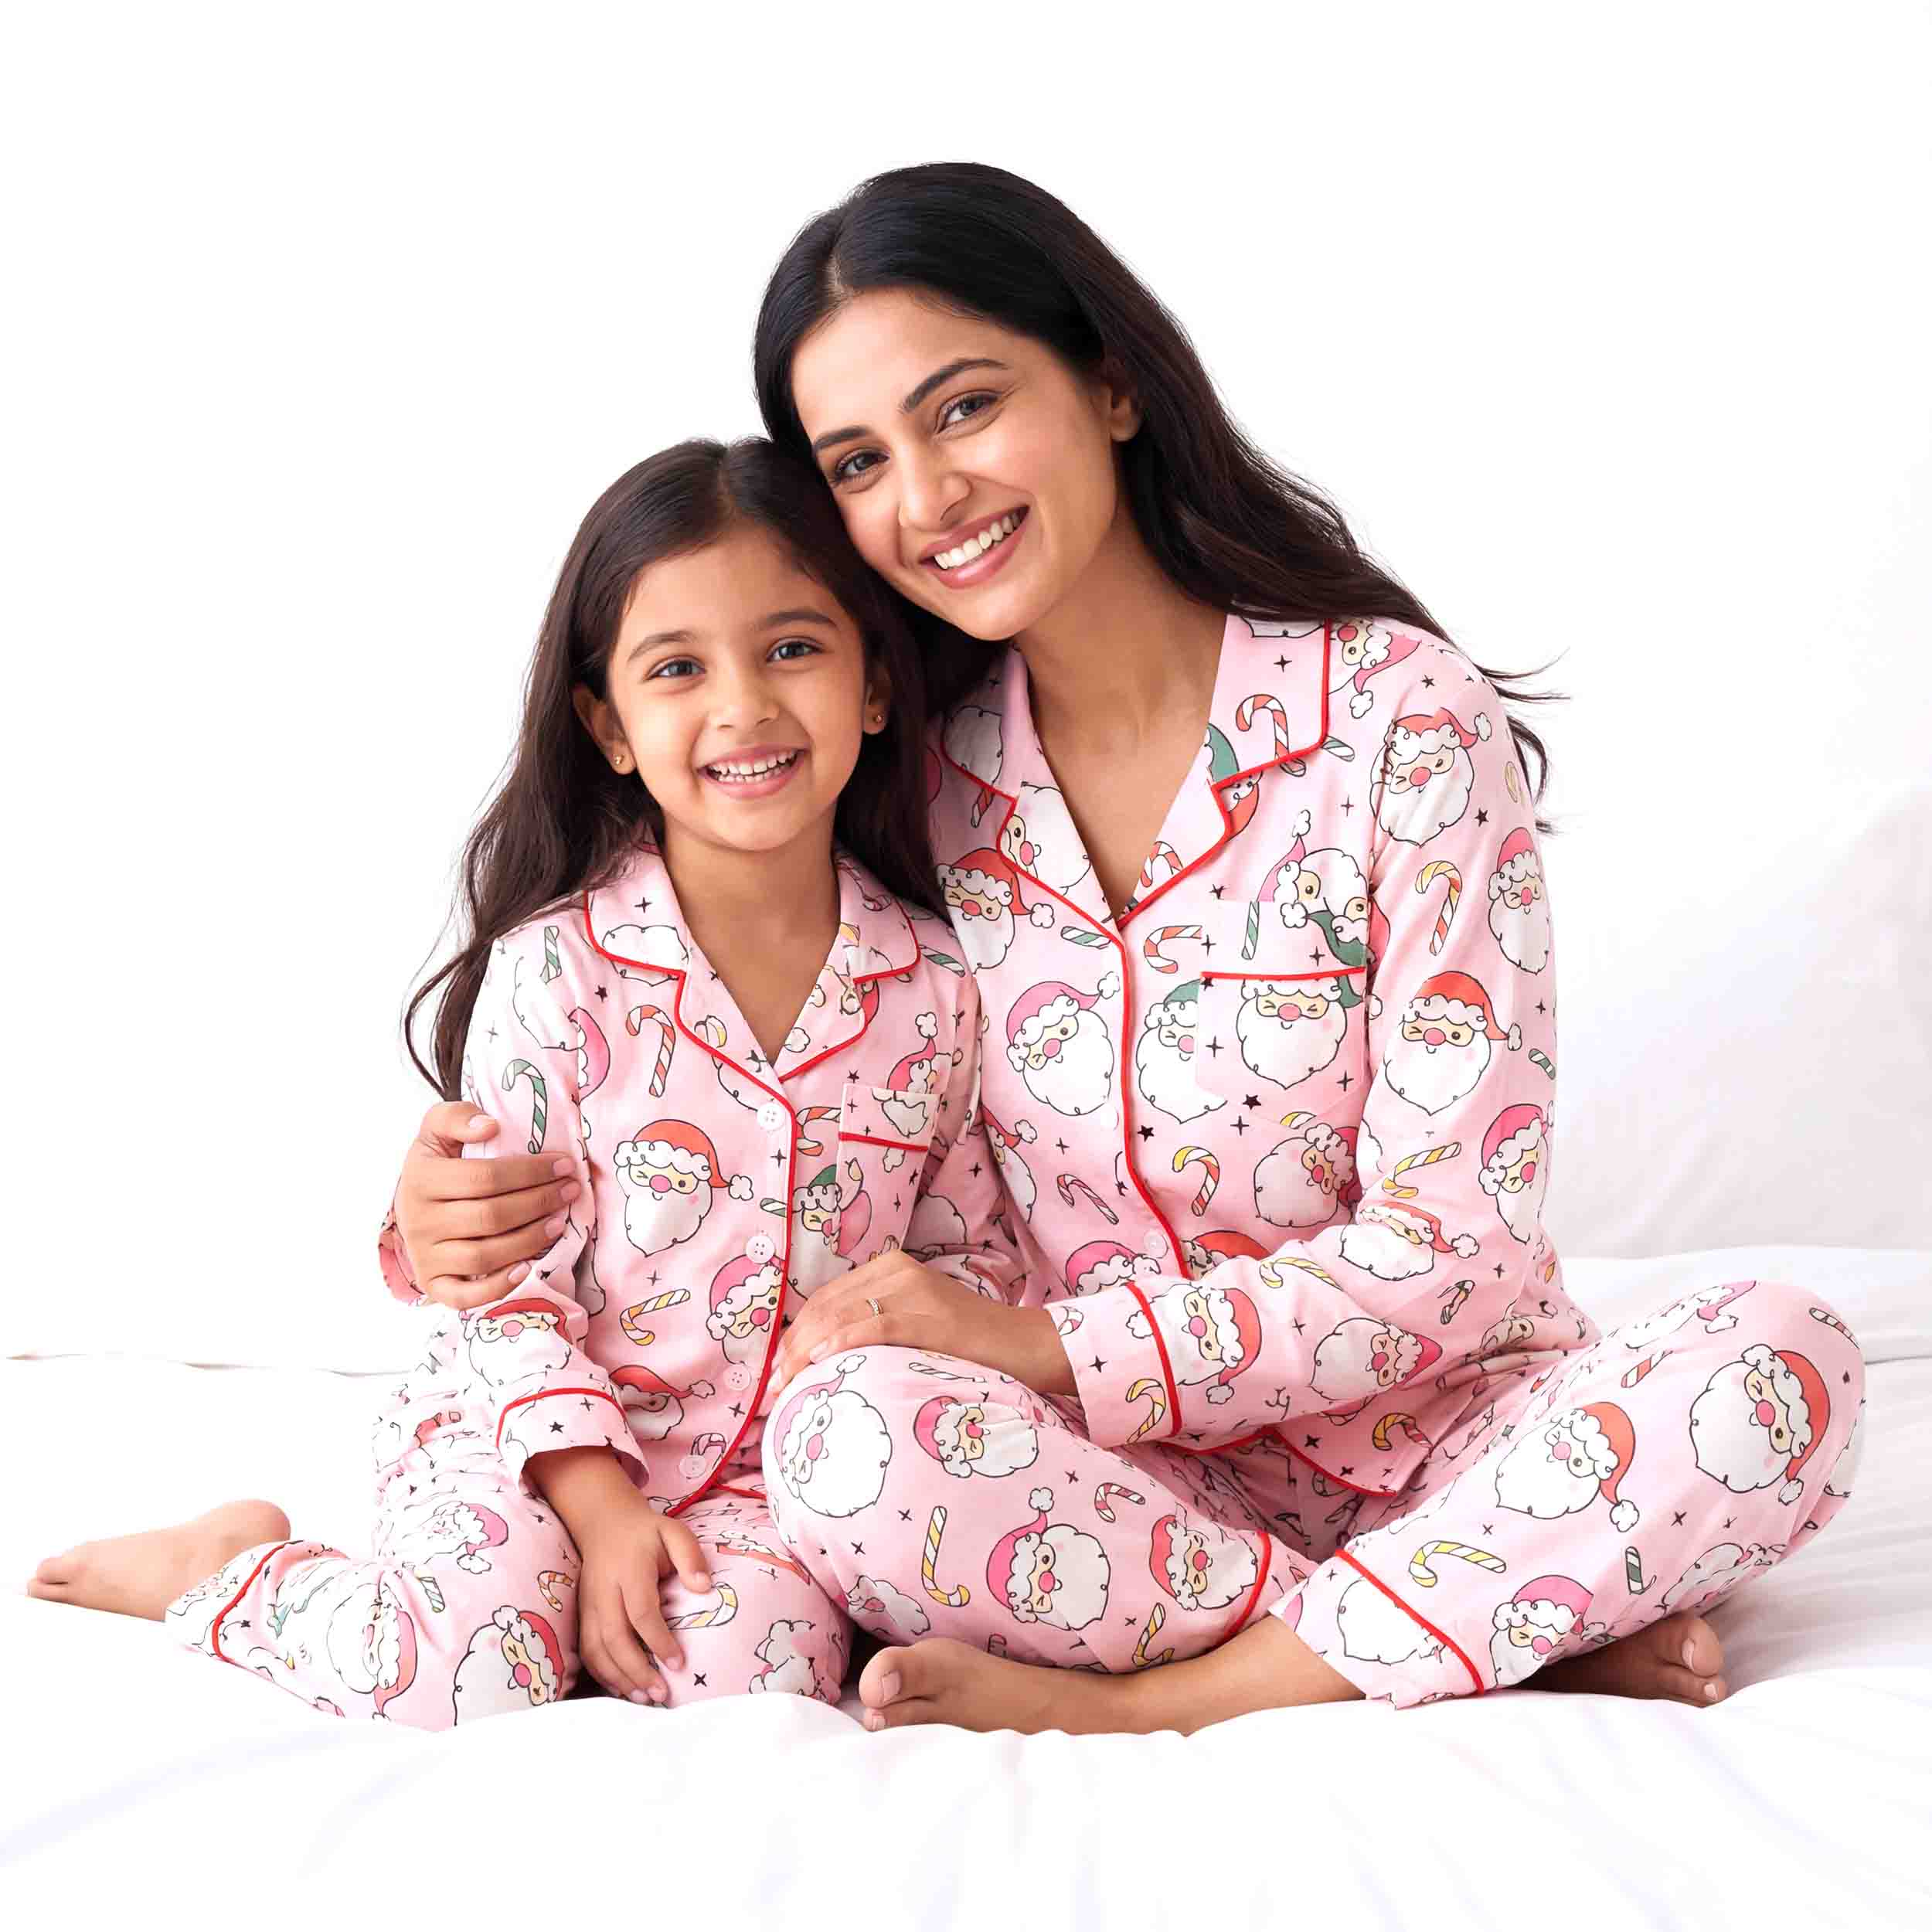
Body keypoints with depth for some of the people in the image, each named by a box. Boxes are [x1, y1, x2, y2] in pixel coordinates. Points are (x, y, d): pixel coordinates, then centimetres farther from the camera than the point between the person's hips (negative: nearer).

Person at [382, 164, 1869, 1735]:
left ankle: (1140, 1698, -22)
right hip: (1121, 1469, 1)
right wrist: (476, 1206, -10)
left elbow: (1459, 1245, -13)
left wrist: (1047, 1346, -21)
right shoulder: (914, 787, 0)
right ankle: (1553, 1623, -19)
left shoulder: (1400, 716, -10)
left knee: (1786, 1364, -30)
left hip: (1429, 1432, -1)